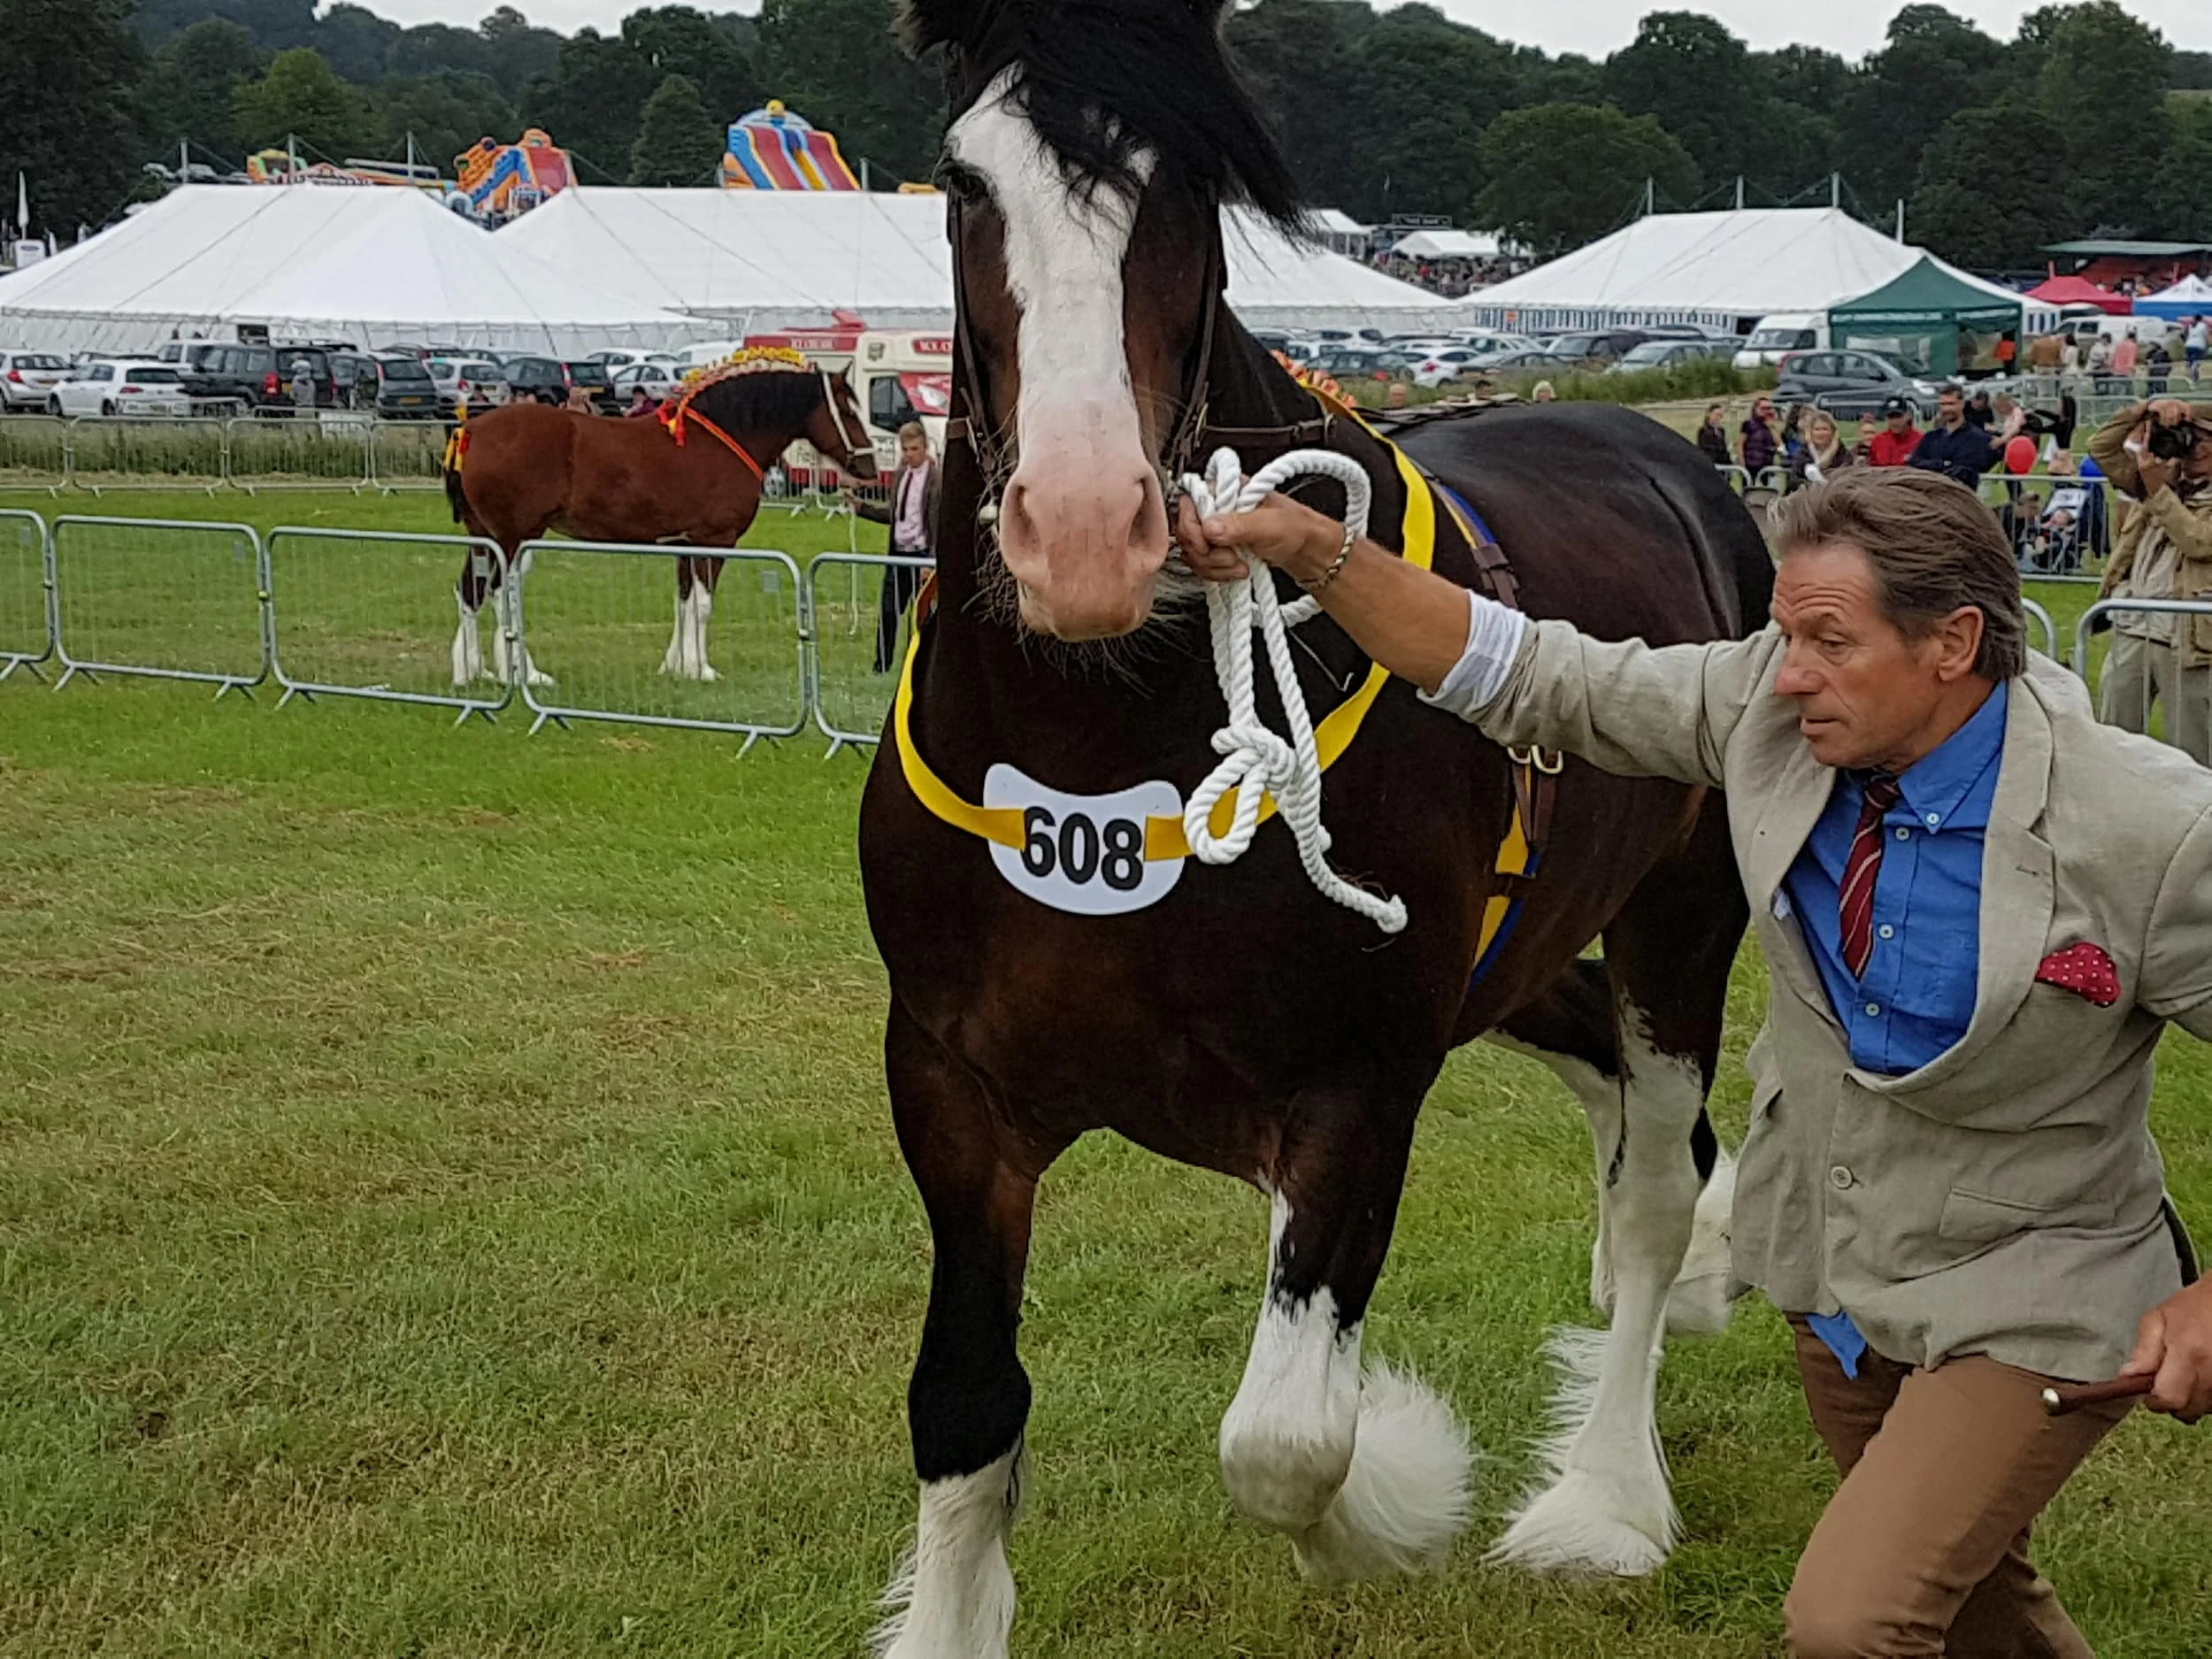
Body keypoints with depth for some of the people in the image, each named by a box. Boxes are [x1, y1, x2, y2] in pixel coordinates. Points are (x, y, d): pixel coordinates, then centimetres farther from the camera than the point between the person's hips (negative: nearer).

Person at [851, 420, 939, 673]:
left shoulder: (935, 478, -11)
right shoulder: (901, 474, 11)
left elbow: (937, 522, -14)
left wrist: (932, 561, -19)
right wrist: (861, 507, 9)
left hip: (920, 554, -7)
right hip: (898, 552, 7)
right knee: (887, 612, 10)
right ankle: (882, 666, 21)